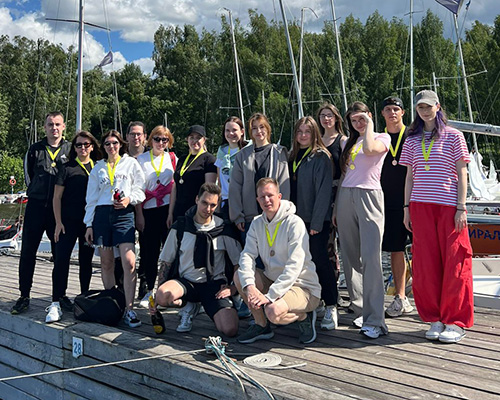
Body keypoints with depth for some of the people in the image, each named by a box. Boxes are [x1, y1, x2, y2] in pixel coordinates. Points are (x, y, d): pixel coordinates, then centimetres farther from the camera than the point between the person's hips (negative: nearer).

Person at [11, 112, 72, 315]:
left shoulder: (70, 149, 3)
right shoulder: (35, 150, 6)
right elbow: (28, 172, 18)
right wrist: (34, 190, 13)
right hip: (36, 206, 1)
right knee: (28, 252, 1)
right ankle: (24, 296, 9)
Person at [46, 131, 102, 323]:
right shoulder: (67, 168, 0)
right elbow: (57, 197, 0)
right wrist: (58, 222, -7)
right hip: (69, 221, -3)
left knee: (86, 260, 10)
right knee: (61, 259, -9)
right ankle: (56, 303, -7)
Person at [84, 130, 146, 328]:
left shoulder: (131, 163, 11)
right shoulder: (98, 168, 18)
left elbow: (141, 190, 8)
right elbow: (91, 198, 17)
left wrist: (129, 199, -12)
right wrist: (89, 224, 11)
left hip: (124, 214, -3)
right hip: (102, 213, 3)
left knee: (129, 262, -15)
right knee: (106, 262, 5)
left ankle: (129, 309, -15)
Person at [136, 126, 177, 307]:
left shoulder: (172, 158, 8)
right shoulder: (141, 159, 6)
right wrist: (139, 214, -1)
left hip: (168, 209, 0)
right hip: (148, 210, 0)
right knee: (150, 251, 2)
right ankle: (150, 290, 12)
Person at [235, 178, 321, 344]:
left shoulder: (294, 223, -17)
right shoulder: (257, 224, 4)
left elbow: (294, 267, -25)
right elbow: (247, 255, -7)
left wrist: (269, 296, -31)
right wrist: (249, 286, -26)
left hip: (302, 286, -7)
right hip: (272, 281, 7)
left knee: (274, 312, -32)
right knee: (240, 276, -13)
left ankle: (304, 317, 3)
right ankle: (262, 326, 2)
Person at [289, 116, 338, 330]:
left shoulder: (321, 157, -6)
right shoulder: (293, 156, 14)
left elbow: (323, 192, -12)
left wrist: (316, 223, -16)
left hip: (316, 219, -6)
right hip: (297, 218, 6)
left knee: (320, 260, -8)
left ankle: (330, 307, -2)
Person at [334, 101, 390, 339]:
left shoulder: (382, 137, 5)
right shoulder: (349, 142, 22)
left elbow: (369, 149, -20)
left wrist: (369, 124, -7)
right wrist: (336, 207, 16)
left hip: (369, 197, -6)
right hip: (345, 198, 6)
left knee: (371, 258, -15)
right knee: (351, 258, 5)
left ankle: (374, 320, -17)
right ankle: (360, 310, 15)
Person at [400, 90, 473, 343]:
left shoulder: (453, 136, 4)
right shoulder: (412, 140, 14)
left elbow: (462, 174, 1)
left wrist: (461, 208, -7)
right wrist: (407, 208, 8)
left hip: (449, 207, -3)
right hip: (420, 207, 3)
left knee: (454, 264, -3)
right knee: (425, 265, 3)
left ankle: (455, 322, 6)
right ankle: (435, 319, 14)